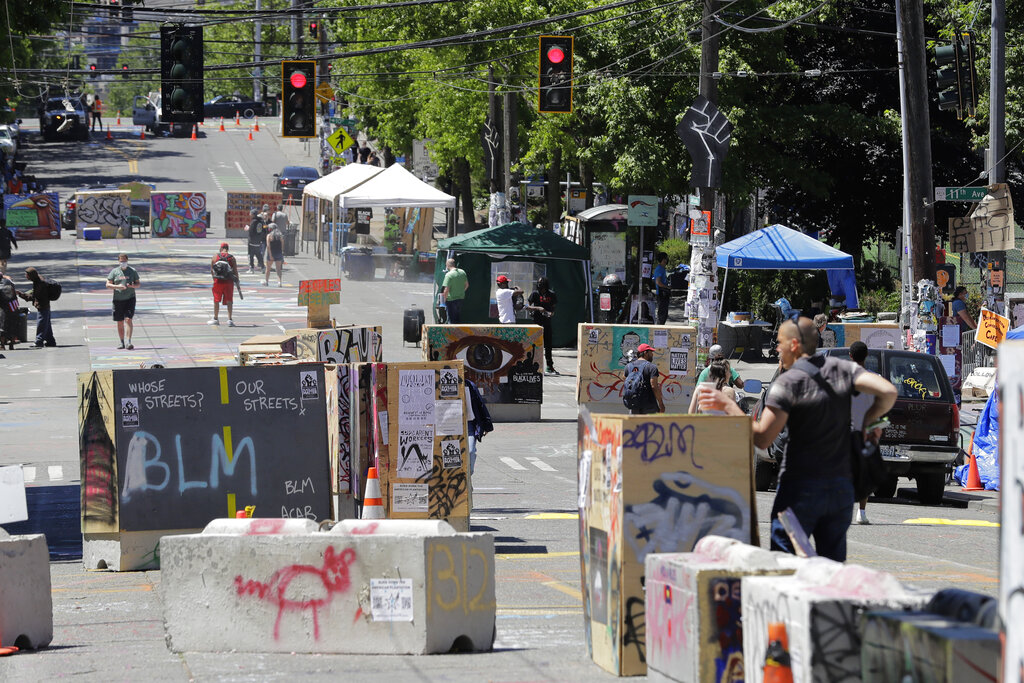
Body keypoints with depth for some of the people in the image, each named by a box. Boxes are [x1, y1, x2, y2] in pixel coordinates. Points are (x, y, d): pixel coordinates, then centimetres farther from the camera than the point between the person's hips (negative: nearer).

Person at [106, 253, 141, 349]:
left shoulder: (133, 271, 5)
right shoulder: (114, 272, 5)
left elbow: (138, 284, 9)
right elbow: (108, 284, 2)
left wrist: (132, 286, -14)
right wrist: (117, 286, -16)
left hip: (130, 298, -1)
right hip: (118, 300, 1)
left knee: (128, 319, -14)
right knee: (120, 322, 5)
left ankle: (129, 342, -15)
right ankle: (122, 343, 17)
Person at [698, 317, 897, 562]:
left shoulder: (788, 382, -10)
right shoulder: (842, 368, 5)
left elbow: (762, 438, -15)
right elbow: (888, 392, -5)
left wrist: (728, 406, -6)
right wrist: (869, 421, 11)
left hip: (801, 487, -6)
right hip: (841, 485, 6)